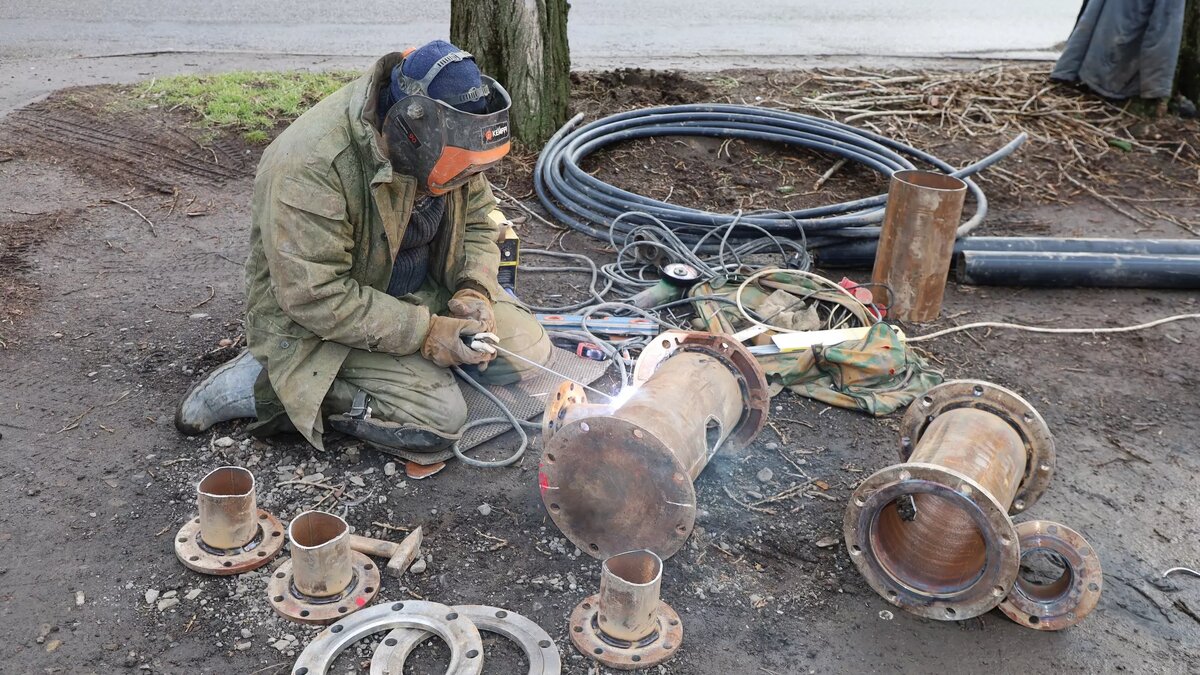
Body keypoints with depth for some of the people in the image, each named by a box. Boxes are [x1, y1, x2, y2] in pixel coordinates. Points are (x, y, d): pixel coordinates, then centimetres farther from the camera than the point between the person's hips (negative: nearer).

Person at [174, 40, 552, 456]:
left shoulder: (441, 138, -9)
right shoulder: (313, 166, -32)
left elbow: (478, 222, 5)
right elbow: (315, 298, -31)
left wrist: (473, 290, -14)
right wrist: (424, 332, -30)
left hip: (419, 292, 8)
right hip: (316, 321, -7)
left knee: (527, 349, -1)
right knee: (438, 420, -24)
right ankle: (263, 387, -9)